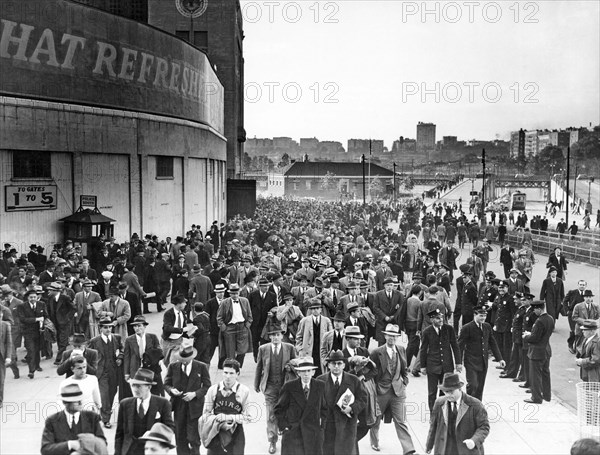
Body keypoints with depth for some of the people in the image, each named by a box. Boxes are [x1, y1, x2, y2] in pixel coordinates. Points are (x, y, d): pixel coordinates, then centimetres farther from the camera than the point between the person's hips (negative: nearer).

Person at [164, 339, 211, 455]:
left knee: (193, 438, -3)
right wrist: (171, 390, -14)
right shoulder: (173, 366, 2)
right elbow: (166, 384, 8)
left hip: (194, 407, -2)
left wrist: (195, 394, -15)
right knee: (180, 438, 9)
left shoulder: (201, 367, -3)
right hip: (179, 406, 2)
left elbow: (207, 386, -1)